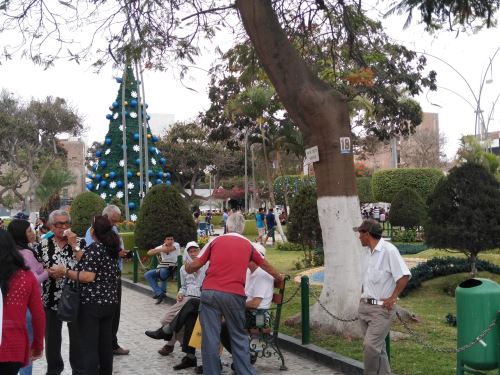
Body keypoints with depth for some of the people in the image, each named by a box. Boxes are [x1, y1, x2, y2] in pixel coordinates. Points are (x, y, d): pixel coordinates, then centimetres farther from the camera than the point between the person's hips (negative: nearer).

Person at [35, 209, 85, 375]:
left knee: (77, 337, 7)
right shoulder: (43, 245, 1)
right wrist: (49, 271, -14)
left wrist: (74, 245, -17)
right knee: (52, 338, 13)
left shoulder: (79, 242, -2)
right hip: (51, 299, 1)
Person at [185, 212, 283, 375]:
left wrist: (188, 269, 30)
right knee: (239, 337, 12)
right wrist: (279, 277, 48)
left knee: (210, 337, 4)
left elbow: (195, 265, 7)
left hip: (210, 292, -1)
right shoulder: (248, 245, 16)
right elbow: (266, 265, 31)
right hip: (234, 295, 1)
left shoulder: (216, 241, 11)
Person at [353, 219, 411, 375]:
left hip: (381, 309, -8)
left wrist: (392, 298, -16)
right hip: (364, 306, 8)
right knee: (377, 346, 13)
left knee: (371, 345, -13)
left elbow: (404, 276, -19)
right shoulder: (369, 252, 11)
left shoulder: (388, 250, -15)